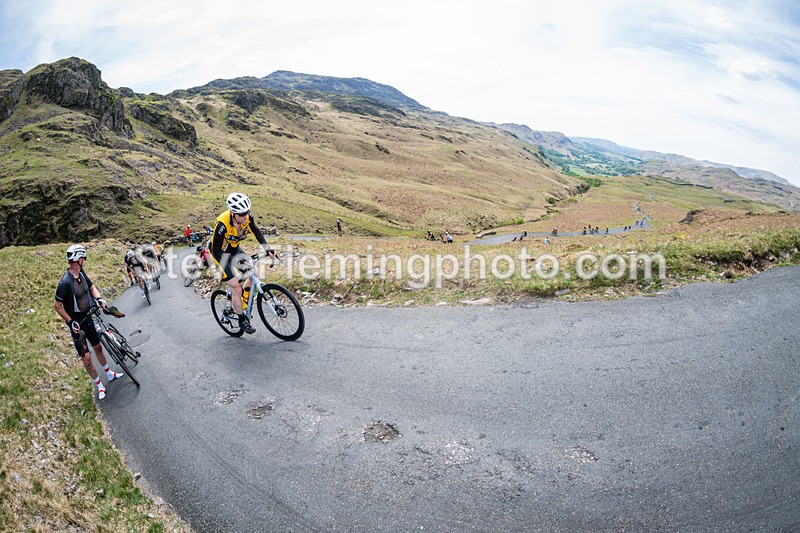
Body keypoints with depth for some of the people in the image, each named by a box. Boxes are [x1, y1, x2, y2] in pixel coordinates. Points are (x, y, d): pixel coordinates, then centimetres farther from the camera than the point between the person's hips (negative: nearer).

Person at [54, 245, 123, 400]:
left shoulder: (82, 273, -2)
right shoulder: (65, 282, -26)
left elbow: (92, 288, 14)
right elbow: (57, 306, -18)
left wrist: (99, 298, -5)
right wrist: (71, 322, -19)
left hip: (89, 318, 8)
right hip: (77, 324, -7)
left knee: (98, 347, 22)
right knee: (86, 358, -2)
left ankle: (110, 374, 40)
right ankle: (99, 385, 16)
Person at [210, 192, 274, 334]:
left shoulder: (247, 216, -21)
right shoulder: (222, 224, -36)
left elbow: (256, 232, -3)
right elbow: (216, 250, -30)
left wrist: (266, 248, -17)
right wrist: (235, 263, -41)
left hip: (235, 249, 6)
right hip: (220, 253, -6)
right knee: (236, 288, -10)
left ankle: (243, 297, 18)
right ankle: (242, 320, 7)